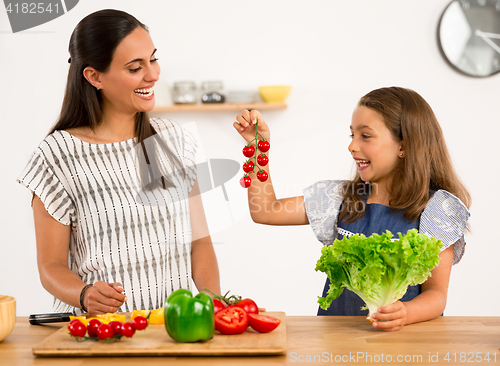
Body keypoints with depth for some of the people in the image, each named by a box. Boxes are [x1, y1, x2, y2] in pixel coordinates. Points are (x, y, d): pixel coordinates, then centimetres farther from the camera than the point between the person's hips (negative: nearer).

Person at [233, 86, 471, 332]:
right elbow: (265, 212, 13)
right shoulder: (342, 197, 11)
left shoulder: (435, 207, -2)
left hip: (402, 339, -2)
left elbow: (436, 293, -6)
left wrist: (405, 314, -27)